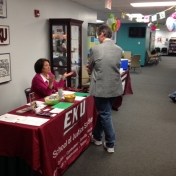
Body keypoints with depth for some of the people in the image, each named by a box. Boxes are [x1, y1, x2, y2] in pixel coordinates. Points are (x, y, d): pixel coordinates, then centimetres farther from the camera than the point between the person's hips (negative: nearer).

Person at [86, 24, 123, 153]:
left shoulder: (95, 49, -12)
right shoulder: (119, 50, 2)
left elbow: (90, 67, 2)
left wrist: (91, 69, 27)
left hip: (101, 88, -5)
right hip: (115, 87, 5)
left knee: (105, 115, 7)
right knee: (103, 112, 21)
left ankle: (110, 144, 17)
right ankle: (97, 137, 36)